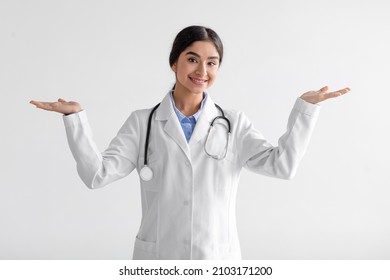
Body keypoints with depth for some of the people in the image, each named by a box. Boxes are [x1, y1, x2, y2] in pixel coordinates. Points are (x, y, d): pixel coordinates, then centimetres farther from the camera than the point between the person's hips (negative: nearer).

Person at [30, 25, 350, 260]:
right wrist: (75, 116, -13)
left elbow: (282, 164, -6)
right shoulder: (142, 122, 2)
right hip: (158, 257, 0)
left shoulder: (235, 124, 4)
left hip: (219, 257, 1)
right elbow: (97, 174, -5)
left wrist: (305, 106, -8)